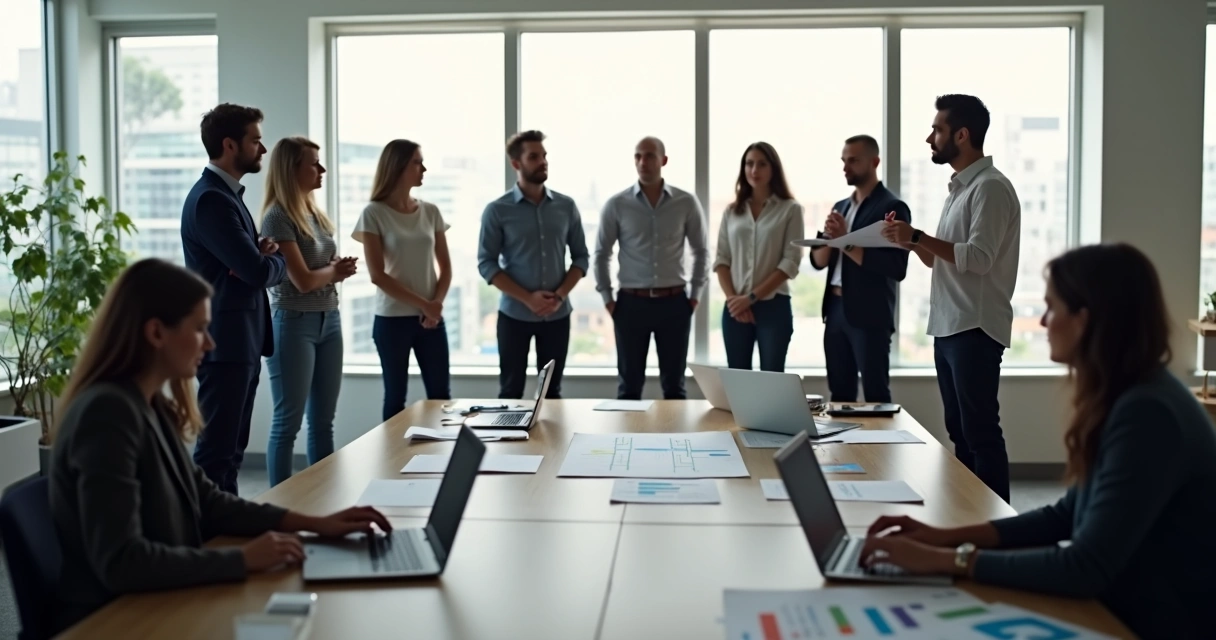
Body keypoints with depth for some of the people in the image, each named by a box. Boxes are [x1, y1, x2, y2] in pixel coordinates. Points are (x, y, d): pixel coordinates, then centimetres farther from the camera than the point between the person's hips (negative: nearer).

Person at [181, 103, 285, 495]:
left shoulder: (227, 194, 16)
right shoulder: (211, 199, -17)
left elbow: (249, 261, 16)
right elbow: (259, 271, -23)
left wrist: (264, 253, -7)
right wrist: (276, 260, -1)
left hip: (241, 341, 10)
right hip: (225, 342, -10)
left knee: (232, 447, 16)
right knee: (216, 449, -4)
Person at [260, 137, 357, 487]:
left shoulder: (316, 213, 12)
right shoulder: (278, 217, -13)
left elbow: (334, 268, 16)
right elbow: (303, 279, -16)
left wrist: (341, 269, -7)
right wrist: (333, 271, 3)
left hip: (329, 319, 8)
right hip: (294, 323, -8)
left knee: (323, 422, 12)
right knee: (287, 422, 0)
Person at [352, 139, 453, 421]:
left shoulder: (431, 212, 6)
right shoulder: (374, 214, -6)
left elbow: (445, 266, 9)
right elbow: (378, 276, -10)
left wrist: (436, 304, -8)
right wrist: (423, 304, -13)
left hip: (432, 318, 4)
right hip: (392, 319, -4)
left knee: (441, 395, 3)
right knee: (396, 397, 5)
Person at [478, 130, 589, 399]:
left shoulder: (566, 206, 3)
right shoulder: (497, 211, -4)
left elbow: (581, 256, 6)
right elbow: (486, 263, -7)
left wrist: (560, 296, -9)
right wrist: (527, 298, -15)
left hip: (557, 315, 2)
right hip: (515, 314, -2)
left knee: (552, 392, 10)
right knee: (511, 391, 6)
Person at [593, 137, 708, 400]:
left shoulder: (686, 203, 0)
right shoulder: (616, 205, -2)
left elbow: (701, 251, 10)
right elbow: (601, 254, 6)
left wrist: (695, 294, 5)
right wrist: (607, 299, 2)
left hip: (674, 302, 1)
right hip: (631, 303, 0)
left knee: (674, 384, 9)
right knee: (630, 384, 7)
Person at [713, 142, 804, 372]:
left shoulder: (790, 209, 0)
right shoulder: (731, 212, 11)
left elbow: (790, 262, -7)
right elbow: (721, 260, 9)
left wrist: (752, 297, -11)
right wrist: (733, 298, -7)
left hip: (774, 306, -3)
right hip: (735, 308, 3)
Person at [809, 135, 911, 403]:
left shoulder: (892, 207, -6)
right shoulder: (840, 207, 15)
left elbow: (897, 268, -16)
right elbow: (817, 261, 11)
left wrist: (847, 243, -18)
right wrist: (830, 239, -9)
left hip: (869, 313, -7)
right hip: (835, 309, 7)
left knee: (875, 395, -1)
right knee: (839, 394, 11)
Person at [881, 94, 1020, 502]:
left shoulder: (990, 187, -11)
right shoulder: (960, 187, 18)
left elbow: (979, 258, -21)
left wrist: (918, 236, -19)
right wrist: (912, 241, 4)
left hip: (975, 330, -9)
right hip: (948, 327, 9)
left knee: (980, 432, -5)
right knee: (959, 432, 13)